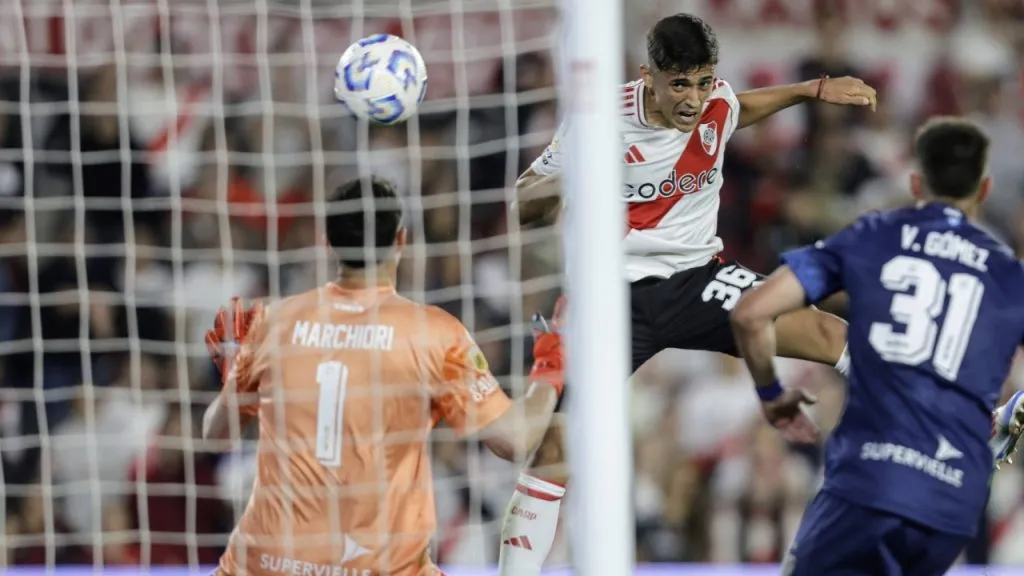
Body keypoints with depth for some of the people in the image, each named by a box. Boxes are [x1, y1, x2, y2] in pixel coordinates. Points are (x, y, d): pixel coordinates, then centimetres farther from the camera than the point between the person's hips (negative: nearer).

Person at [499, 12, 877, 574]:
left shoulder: (716, 103, -5)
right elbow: (522, 202, -8)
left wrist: (814, 90, 16)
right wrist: (560, 186, -30)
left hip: (698, 278, 2)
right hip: (617, 293, -2)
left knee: (828, 334, -18)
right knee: (558, 444, -14)